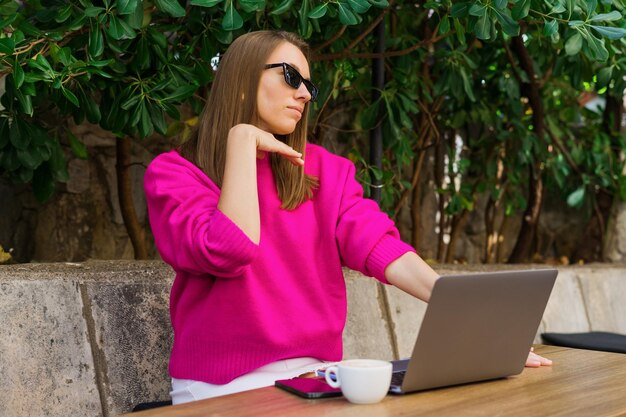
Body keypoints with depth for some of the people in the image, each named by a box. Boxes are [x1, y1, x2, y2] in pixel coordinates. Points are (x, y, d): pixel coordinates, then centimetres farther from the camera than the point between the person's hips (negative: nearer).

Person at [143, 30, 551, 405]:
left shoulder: (325, 170, 9)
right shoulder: (174, 173, -3)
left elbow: (378, 243, -6)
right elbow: (229, 253, -20)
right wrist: (243, 141, -13)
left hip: (316, 376, 5)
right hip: (223, 387, -4)